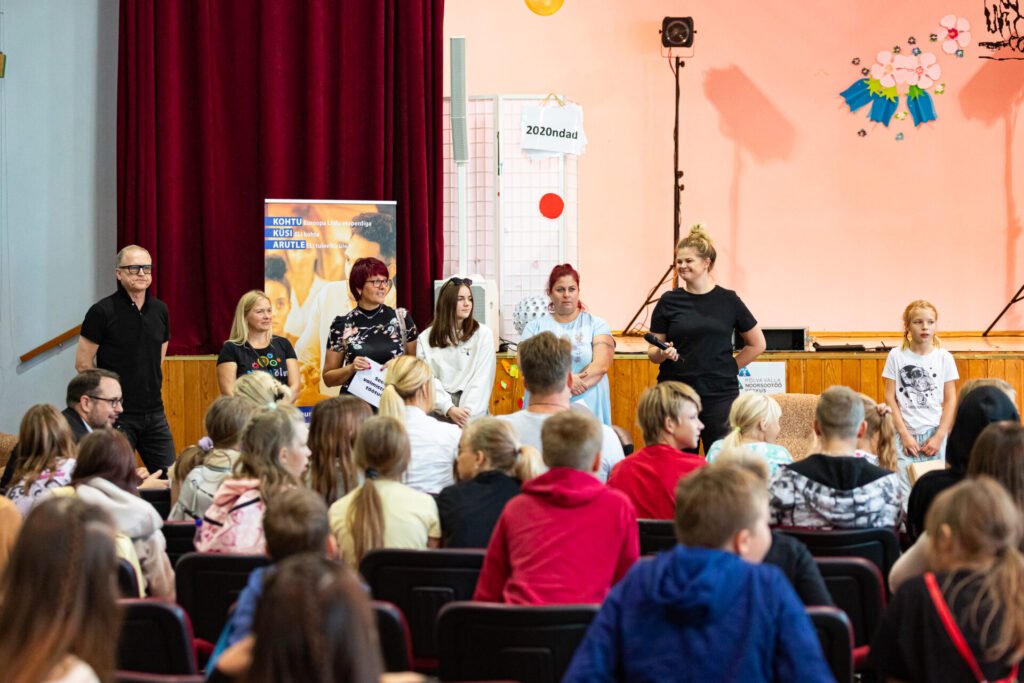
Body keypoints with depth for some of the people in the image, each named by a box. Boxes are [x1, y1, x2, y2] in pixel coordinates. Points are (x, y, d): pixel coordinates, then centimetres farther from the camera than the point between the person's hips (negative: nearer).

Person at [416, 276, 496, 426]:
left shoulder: (483, 334, 4)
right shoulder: (426, 338, 8)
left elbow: (482, 378, -2)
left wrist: (467, 412, -13)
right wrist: (449, 409, -13)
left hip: (472, 413, -1)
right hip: (438, 411, 1)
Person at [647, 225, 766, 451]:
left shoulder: (728, 301, 4)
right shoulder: (669, 302, 5)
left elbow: (757, 344, 13)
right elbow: (652, 352, 8)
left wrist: (730, 369, 7)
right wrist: (662, 353, -13)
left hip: (720, 396, -1)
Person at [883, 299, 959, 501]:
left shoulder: (944, 357, 3)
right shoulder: (896, 356, 1)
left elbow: (950, 400, 4)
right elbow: (890, 397, 1)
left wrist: (939, 436, -3)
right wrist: (904, 434, -5)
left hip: (934, 434, 1)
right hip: (905, 434, -1)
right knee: (904, 494, -7)